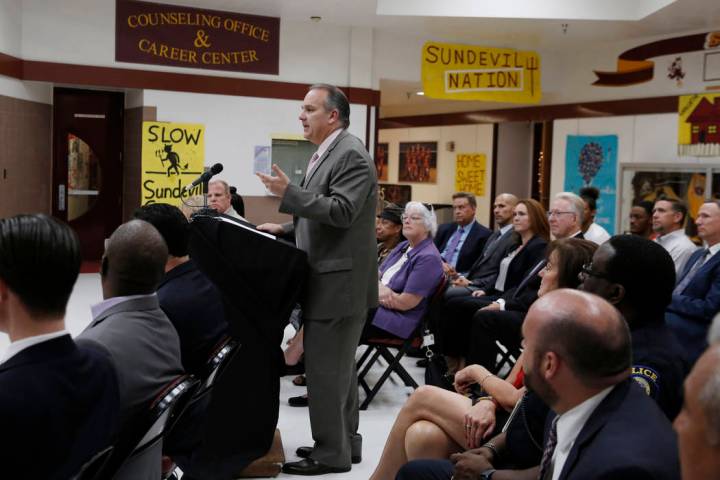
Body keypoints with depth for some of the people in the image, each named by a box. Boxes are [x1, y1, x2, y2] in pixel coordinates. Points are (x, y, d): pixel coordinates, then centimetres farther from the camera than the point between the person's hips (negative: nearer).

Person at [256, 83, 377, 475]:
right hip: (330, 280, 10)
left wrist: (288, 193, -23)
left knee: (325, 369, -5)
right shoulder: (327, 154, 18)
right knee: (337, 367, 16)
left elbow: (341, 212, -24)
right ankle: (344, 442, 26)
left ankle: (331, 454, 5)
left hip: (340, 282, -10)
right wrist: (285, 229, 13)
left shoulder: (350, 154, -14)